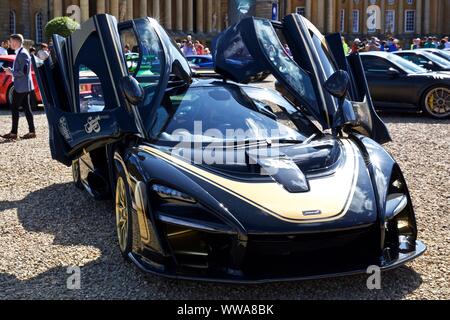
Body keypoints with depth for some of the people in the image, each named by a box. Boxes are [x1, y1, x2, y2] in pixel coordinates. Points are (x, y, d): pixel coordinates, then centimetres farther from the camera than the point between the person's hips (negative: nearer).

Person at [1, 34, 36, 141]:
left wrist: (11, 72, -13)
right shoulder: (20, 53, 14)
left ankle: (13, 133, -1)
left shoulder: (23, 54, -17)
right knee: (26, 108, 9)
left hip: (21, 87, -10)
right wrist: (11, 70, 10)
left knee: (14, 108, -5)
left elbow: (23, 72, -23)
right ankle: (32, 132, 12)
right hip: (22, 86, 10)